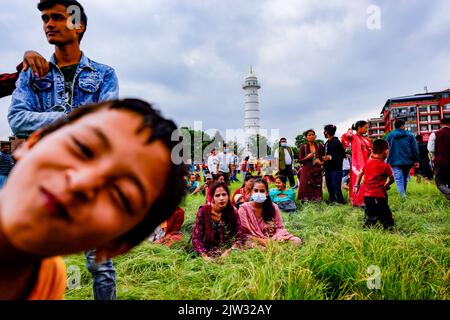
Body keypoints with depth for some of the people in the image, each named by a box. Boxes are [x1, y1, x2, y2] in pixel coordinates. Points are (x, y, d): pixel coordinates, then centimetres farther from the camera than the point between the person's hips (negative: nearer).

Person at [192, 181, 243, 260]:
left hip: (226, 250, 3)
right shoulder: (203, 211, -9)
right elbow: (196, 238, -8)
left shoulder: (233, 211, -3)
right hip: (208, 250, -2)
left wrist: (228, 252, -18)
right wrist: (205, 256, -20)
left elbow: (238, 237, -3)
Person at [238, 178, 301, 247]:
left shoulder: (273, 207, 7)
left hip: (273, 239, 4)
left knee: (297, 240, -19)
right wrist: (261, 240, -19)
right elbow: (245, 233, -6)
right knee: (250, 243, -40)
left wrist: (277, 237, -17)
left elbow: (280, 227, 6)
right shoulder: (244, 208, -2)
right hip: (254, 241, -4)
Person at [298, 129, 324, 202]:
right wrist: (307, 157, -14)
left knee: (317, 188, 0)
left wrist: (321, 162, -7)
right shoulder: (303, 147, 4)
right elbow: (300, 160, 2)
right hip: (307, 171, -1)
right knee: (306, 188, -5)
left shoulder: (319, 146, 8)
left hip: (317, 171, 1)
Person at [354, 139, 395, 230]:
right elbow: (392, 179, 3)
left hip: (367, 195, 7)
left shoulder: (368, 162, 8)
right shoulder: (385, 166, -8)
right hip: (378, 197, -7)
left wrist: (357, 186, 31)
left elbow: (360, 174, 19)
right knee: (389, 222, -2)